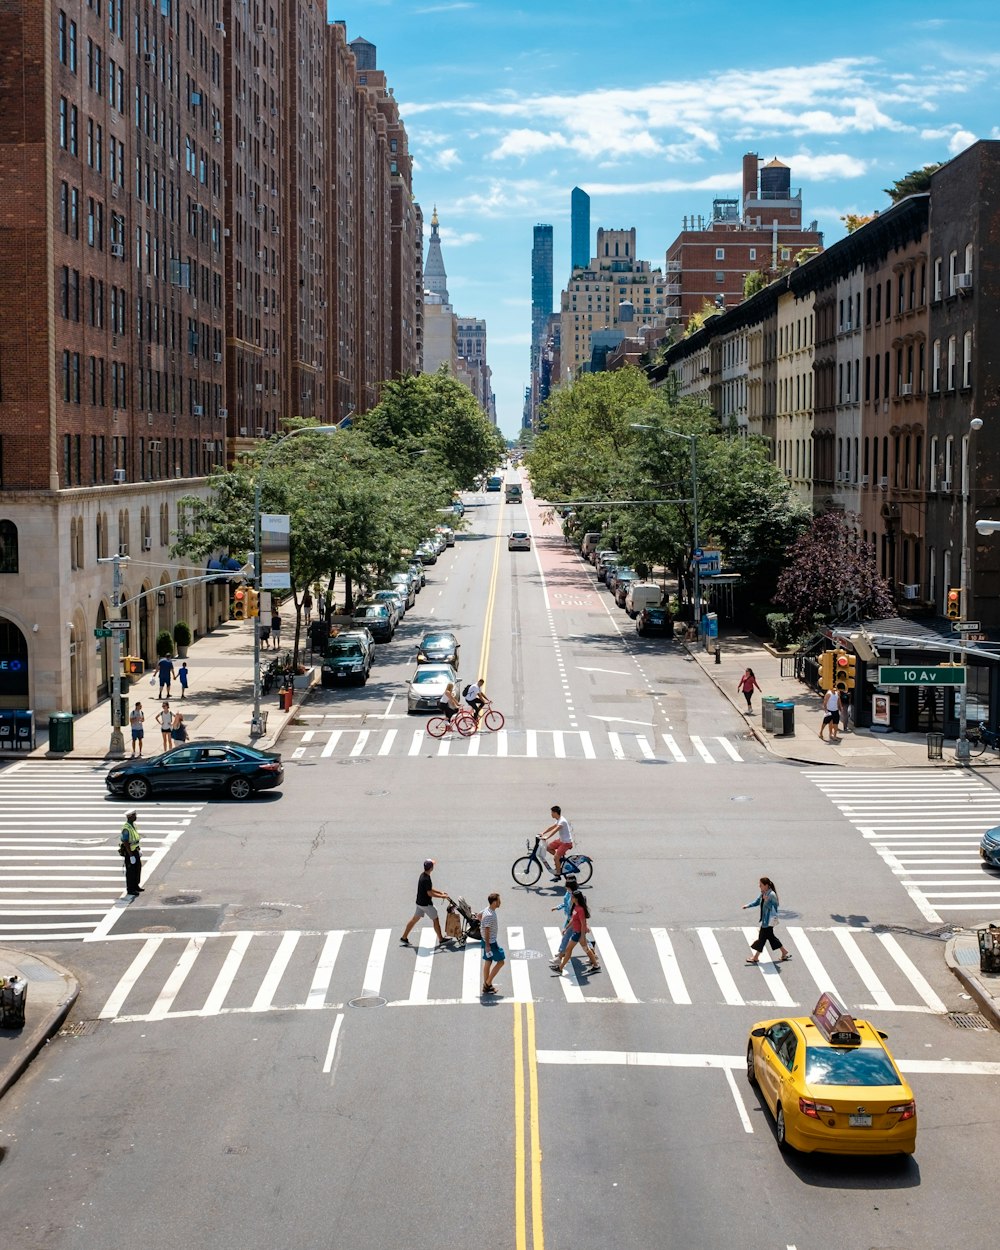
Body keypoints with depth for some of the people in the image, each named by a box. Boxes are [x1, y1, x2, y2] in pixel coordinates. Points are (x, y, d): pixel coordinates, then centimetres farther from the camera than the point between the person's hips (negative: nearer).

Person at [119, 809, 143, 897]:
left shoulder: (133, 825, 6)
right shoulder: (126, 829, -24)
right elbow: (126, 843, -25)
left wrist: (138, 850, 19)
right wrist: (131, 856, -24)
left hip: (135, 850, 9)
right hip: (129, 852, -9)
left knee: (138, 868, 18)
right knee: (130, 871, 0)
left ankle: (135, 886, 32)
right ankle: (130, 890, 11)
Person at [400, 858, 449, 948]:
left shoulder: (422, 875, 5)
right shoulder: (426, 879, -26)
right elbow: (430, 893, -24)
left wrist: (440, 892, 13)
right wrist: (442, 896, -17)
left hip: (420, 902, 9)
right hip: (426, 904, -9)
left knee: (414, 919, 14)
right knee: (435, 919, 4)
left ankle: (404, 938, 17)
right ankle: (441, 940, 14)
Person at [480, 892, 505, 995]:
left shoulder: (489, 910, 5)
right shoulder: (489, 915, -26)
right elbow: (487, 930, -24)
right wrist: (487, 945, -20)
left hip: (490, 941, 10)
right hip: (490, 942, -10)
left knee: (488, 962, 14)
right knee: (501, 961, 0)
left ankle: (486, 986, 20)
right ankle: (488, 983, 4)